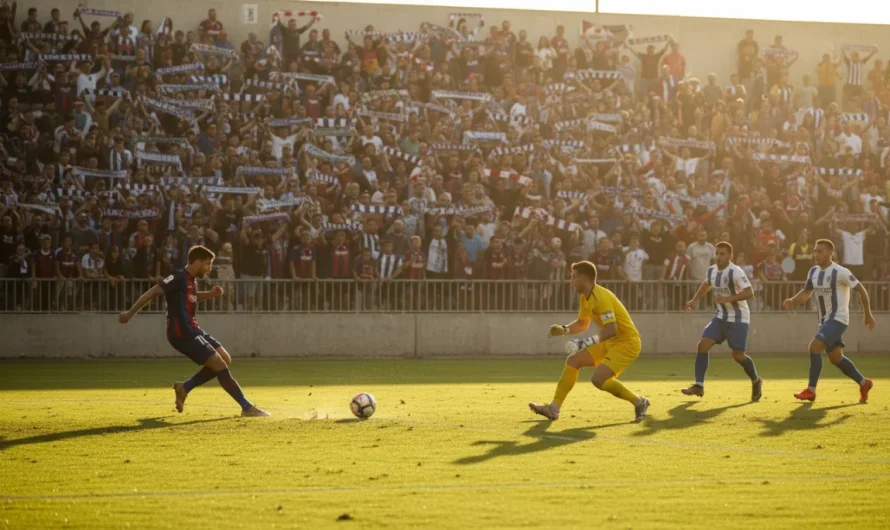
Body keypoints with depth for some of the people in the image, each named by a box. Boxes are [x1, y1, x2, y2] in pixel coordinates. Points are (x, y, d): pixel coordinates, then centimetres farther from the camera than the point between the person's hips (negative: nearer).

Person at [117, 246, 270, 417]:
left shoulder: (191, 280, 13)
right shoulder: (179, 278, -15)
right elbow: (151, 293, -16)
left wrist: (210, 294, 17)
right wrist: (130, 313, -15)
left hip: (191, 330, 10)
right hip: (182, 333, -10)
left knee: (225, 359, 7)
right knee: (220, 364, -11)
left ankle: (185, 387, 12)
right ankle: (247, 407, -8)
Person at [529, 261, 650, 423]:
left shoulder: (600, 297, -24)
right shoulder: (586, 298, 7)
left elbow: (611, 330, -32)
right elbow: (582, 323, 24)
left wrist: (589, 342, -39)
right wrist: (564, 329, 6)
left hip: (627, 342, -10)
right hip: (611, 343, 10)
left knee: (598, 379, -23)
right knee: (573, 360, 7)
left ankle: (639, 402, -5)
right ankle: (554, 408, 8)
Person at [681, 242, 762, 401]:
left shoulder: (736, 272, -21)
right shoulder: (711, 271, 3)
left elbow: (749, 293, -29)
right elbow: (706, 285, 26)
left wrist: (728, 298, -37)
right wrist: (694, 300, 15)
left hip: (738, 319, -7)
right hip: (721, 316, 7)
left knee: (738, 355, -4)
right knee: (702, 344, -7)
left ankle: (756, 382, 24)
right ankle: (698, 385, -3)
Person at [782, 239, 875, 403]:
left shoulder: (840, 272, -16)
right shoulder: (814, 271, 6)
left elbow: (861, 290, -8)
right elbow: (806, 292, 15)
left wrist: (868, 314, -3)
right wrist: (792, 301, -6)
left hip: (838, 319, -8)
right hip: (825, 320, 8)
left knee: (814, 346, -20)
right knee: (835, 357, 13)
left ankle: (811, 391, -15)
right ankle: (864, 383, 30)